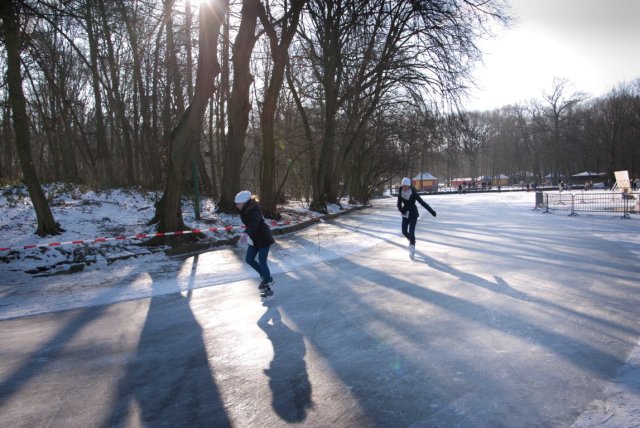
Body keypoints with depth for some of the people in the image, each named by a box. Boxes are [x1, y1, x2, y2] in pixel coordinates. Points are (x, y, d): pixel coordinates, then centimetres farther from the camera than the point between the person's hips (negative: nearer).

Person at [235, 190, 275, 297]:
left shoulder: (254, 211, -27)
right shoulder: (245, 210, 0)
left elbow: (254, 223, -47)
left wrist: (246, 233, -62)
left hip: (264, 238, -9)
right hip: (255, 238, 9)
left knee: (262, 262, -7)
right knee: (249, 259, 7)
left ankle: (268, 287, 5)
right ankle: (266, 277, 23)